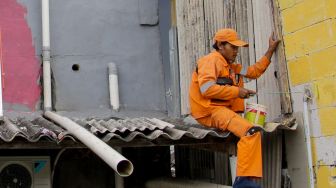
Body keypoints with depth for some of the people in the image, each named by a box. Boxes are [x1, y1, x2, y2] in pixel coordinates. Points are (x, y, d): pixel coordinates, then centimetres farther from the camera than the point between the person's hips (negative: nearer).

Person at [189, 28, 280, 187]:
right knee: (251, 132, -22)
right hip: (210, 111, -10)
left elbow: (254, 71, 25)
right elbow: (207, 89, -20)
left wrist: (270, 50, 23)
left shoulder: (230, 66, 23)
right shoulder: (211, 60, -6)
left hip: (223, 108, 10)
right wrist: (236, 92, -14)